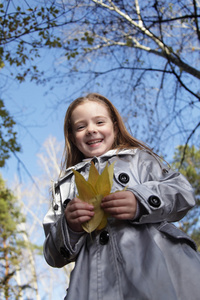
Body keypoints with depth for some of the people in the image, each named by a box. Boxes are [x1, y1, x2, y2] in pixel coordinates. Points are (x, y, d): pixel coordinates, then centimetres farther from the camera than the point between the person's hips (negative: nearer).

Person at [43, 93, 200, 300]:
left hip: (158, 263, -1)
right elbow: (55, 257, 18)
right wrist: (69, 228, -4)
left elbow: (183, 191, 6)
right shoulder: (65, 185, 24)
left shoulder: (138, 157, 19)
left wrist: (141, 202, -12)